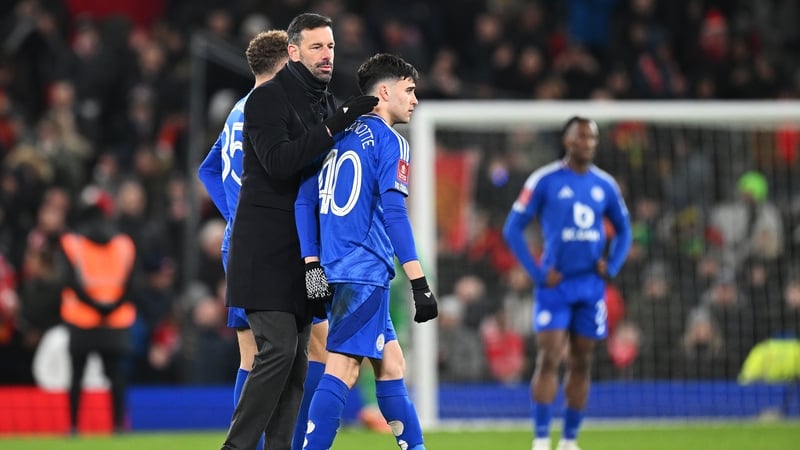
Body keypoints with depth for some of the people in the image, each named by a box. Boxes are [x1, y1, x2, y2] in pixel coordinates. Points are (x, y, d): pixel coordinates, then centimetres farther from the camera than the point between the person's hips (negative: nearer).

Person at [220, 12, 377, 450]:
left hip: (304, 250, 8)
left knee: (297, 356, 5)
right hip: (267, 250, -8)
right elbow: (277, 162, -23)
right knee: (278, 349, -16)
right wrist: (333, 127, -25)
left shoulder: (326, 103, 16)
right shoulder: (268, 98, -8)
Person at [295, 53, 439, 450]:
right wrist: (420, 283, -14)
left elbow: (305, 201, 11)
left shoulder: (339, 135, 16)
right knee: (342, 369, -12)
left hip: (337, 270, 8)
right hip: (365, 271, -8)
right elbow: (393, 213, -14)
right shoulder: (388, 141, -5)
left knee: (391, 365, 14)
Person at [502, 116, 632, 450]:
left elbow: (623, 229, 21)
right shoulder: (544, 181, -4)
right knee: (549, 360, -11)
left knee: (580, 364, 7)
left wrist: (611, 265, 4)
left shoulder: (604, 185, 8)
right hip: (555, 285, -4)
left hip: (591, 285, 4)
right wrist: (537, 273, -8)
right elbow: (513, 228, -2)